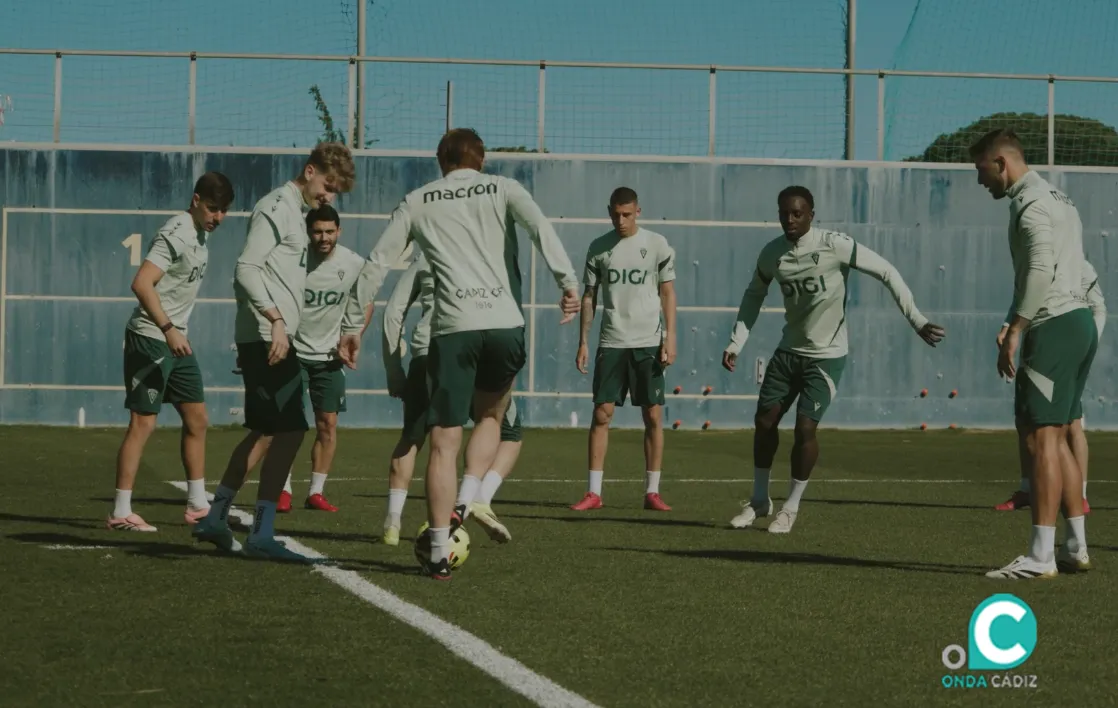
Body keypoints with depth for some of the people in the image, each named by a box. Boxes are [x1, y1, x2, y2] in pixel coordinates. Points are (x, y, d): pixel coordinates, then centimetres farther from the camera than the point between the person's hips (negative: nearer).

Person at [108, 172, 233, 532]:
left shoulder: (202, 233, 12)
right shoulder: (176, 234, -18)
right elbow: (141, 284, -28)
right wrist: (167, 328, -33)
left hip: (175, 339, 9)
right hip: (150, 339, -9)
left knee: (197, 419, 10)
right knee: (143, 422, -8)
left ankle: (197, 505, 18)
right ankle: (120, 513, -4)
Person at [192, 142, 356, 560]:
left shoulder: (297, 212, 21)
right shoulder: (277, 207, -9)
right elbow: (246, 268, -18)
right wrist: (275, 319, -25)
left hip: (276, 339, 10)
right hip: (267, 337, -10)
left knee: (264, 433, 16)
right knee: (289, 431, -12)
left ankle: (215, 518, 23)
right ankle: (261, 535, -11)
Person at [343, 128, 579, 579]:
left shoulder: (418, 202, 15)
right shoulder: (502, 189, 13)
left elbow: (377, 265, 11)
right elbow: (540, 227, -6)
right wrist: (568, 283, -13)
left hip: (453, 327, -1)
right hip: (506, 324, 1)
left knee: (443, 442, 3)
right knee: (490, 417, 24)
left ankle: (440, 552, -1)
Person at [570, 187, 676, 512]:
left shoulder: (656, 244, 2)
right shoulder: (598, 248, 6)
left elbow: (668, 293, 3)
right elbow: (589, 297, 11)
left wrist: (670, 338, -5)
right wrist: (583, 342, 6)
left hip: (648, 342, -1)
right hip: (611, 342, 1)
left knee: (653, 415, -1)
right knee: (601, 414, -4)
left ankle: (652, 491, 6)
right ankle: (593, 492, 0)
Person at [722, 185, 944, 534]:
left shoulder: (835, 245, -18)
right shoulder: (772, 254, -3)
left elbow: (887, 272, -15)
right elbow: (754, 295, 16)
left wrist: (917, 321, -18)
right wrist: (736, 343, 9)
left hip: (827, 355, -5)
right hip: (789, 350, 5)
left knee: (805, 427, -12)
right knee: (764, 420, 5)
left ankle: (791, 506, 7)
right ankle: (759, 499, 24)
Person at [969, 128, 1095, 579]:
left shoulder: (1030, 203, -10)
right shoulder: (1060, 200, 21)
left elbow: (1040, 270, -22)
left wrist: (1014, 332, -24)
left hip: (1053, 327, -10)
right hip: (1080, 322, 10)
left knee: (1042, 438, -11)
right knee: (1056, 439, 14)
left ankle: (1041, 558, -13)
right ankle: (1076, 549, 15)